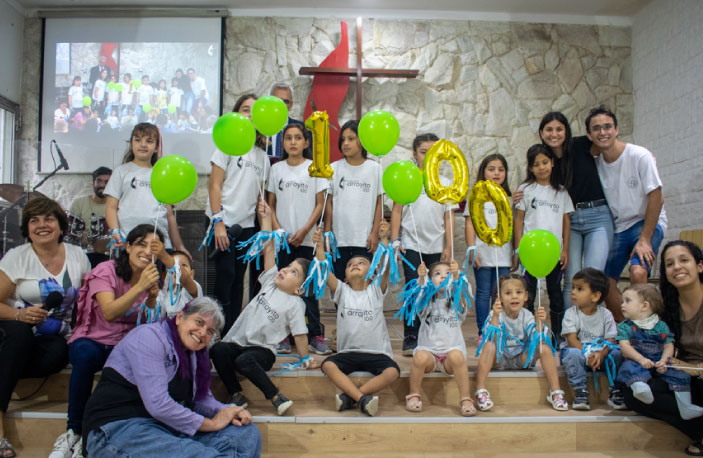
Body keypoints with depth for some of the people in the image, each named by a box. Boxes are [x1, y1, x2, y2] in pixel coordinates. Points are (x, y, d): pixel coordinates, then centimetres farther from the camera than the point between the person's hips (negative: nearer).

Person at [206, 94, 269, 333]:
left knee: (238, 278, 8)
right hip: (224, 223, -5)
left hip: (247, 225, 5)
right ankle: (222, 333, 1)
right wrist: (218, 221, -15)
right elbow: (214, 184, -7)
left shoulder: (261, 155, 15)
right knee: (225, 275, -7)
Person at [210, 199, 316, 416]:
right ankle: (236, 395, -14)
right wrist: (266, 218, 12)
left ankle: (276, 397, -22)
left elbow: (300, 334, -1)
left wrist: (305, 359, -2)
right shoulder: (270, 282, 10)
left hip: (262, 350, -5)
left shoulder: (295, 304, -3)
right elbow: (269, 249, 10)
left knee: (244, 361, -35)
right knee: (217, 350, -25)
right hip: (237, 342, 5)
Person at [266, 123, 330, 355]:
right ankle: (283, 336, 10)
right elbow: (271, 203, 11)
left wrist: (304, 231, -9)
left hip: (306, 239, -2)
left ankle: (315, 335, 5)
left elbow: (320, 204, 1)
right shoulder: (276, 169, 9)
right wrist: (277, 228, -5)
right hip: (281, 239, 2)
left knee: (308, 288, -1)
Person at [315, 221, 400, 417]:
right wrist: (319, 245, -19)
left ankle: (350, 396, -25)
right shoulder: (342, 291, 9)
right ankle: (363, 398, -33)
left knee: (392, 372, -29)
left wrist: (384, 239, -24)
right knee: (328, 365, -28)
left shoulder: (376, 290, 5)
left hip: (377, 353, -1)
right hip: (348, 353, 1)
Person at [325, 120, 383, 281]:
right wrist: (327, 233, 2)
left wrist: (375, 233, -1)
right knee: (338, 280, 6)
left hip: (364, 239, -1)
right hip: (339, 238, 1)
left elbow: (379, 203, 4)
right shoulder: (334, 168, 4)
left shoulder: (374, 168, 2)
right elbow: (329, 203, 6)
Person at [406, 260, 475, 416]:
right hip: (429, 351, 0)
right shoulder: (428, 303, 8)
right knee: (420, 356, -32)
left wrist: (456, 275, -36)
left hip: (452, 351, 0)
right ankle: (414, 395, -9)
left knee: (456, 356, -33)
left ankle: (466, 399, -20)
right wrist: (421, 279, -37)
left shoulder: (457, 303, 8)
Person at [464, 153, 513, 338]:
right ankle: (483, 333, 7)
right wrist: (472, 249, -9)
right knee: (484, 293, 1)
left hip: (503, 255, 3)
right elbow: (470, 224, 0)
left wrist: (515, 252, 8)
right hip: (483, 254, -3)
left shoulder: (508, 199, 14)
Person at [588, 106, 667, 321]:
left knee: (638, 272, -27)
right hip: (617, 228, 5)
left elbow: (656, 199, -15)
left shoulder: (640, 156, -16)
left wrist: (644, 240, -17)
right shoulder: (595, 164, -3)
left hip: (648, 223, -5)